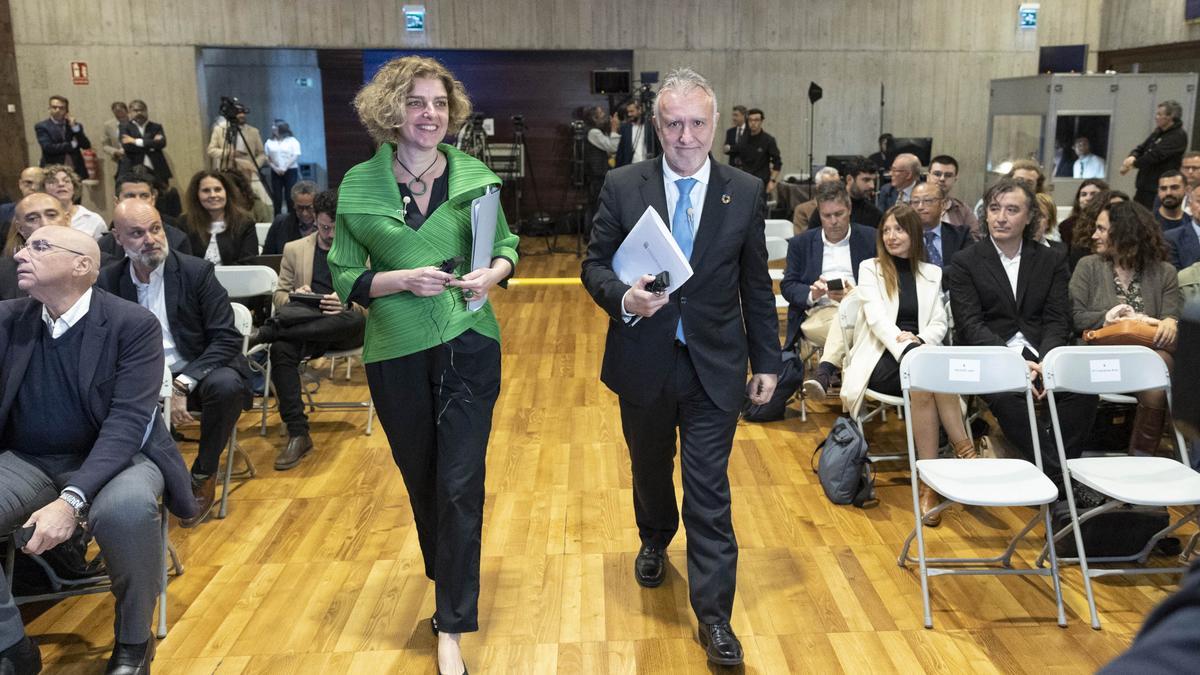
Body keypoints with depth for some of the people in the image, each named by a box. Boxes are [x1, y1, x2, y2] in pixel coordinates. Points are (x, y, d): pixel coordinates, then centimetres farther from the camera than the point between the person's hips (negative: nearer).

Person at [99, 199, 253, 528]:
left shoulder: (197, 271, -8)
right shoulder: (108, 280, 2)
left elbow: (227, 338, -12)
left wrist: (182, 385, -24)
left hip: (198, 373, -2)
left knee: (226, 385, -35)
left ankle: (203, 476, -11)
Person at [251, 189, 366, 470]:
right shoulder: (294, 249, 15)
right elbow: (279, 295, 15)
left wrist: (347, 304, -20)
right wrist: (293, 297, -11)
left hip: (346, 330, -2)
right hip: (304, 326, 2)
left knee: (352, 318, -39)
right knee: (281, 349, -33)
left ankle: (266, 331, -31)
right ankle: (297, 434, -28)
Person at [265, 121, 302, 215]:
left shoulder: (292, 141, 1)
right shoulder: (270, 142, 10)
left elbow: (295, 156, -7)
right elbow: (267, 158, 8)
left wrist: (285, 168, -14)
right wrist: (275, 168, -7)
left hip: (290, 171, -3)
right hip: (276, 172, 3)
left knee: (290, 196, -5)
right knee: (276, 197, 1)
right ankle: (277, 218, 5)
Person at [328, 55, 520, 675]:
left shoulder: (475, 177, -1)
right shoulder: (359, 186, -3)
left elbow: (507, 244, 10)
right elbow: (343, 276, -1)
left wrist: (495, 271, -12)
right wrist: (401, 280, -17)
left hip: (468, 346, -1)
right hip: (396, 352, 1)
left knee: (460, 483, -1)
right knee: (421, 478, 16)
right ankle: (446, 574, 44)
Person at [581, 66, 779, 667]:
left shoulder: (745, 192, -2)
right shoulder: (623, 187, -4)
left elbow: (756, 285, 3)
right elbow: (595, 263, 0)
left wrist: (767, 360, 4)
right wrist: (622, 298, -21)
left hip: (714, 367, -1)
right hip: (643, 362, 1)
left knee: (709, 492, 0)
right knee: (650, 469, 22)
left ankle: (714, 617, 11)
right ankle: (654, 542, 52)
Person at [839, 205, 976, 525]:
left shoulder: (932, 274, 20)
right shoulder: (870, 269, 11)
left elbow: (940, 324, 10)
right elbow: (876, 316, -5)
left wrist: (919, 341, -13)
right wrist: (902, 342, -24)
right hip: (881, 357, -2)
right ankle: (964, 450, -32)